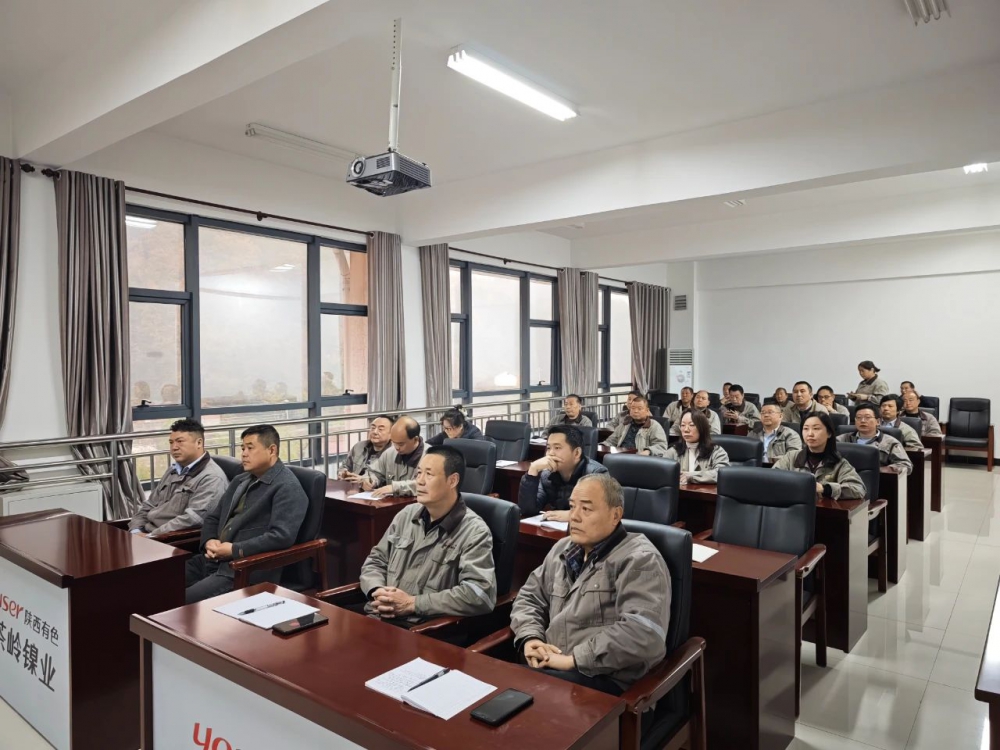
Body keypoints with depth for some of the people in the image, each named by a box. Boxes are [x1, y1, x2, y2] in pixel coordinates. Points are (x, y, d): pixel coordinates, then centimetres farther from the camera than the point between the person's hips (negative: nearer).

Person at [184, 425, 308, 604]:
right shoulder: (240, 481, 19)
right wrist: (209, 541, 1)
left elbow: (282, 536, -20)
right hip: (214, 559, 8)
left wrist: (235, 550, -17)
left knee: (185, 601, -24)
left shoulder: (287, 488, -9)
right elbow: (213, 517, 22)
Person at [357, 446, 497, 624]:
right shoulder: (406, 515, 11)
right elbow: (375, 560, 18)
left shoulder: (474, 532, -9)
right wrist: (378, 591, -5)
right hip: (376, 617, 5)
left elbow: (481, 594, -19)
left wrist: (413, 603, -17)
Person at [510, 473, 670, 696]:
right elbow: (529, 598, 22)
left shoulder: (639, 560, -10)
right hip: (552, 666, 7)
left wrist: (572, 659, -20)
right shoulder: (562, 549, 15)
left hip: (607, 681, -6)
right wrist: (530, 638, 0)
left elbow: (643, 633, -23)